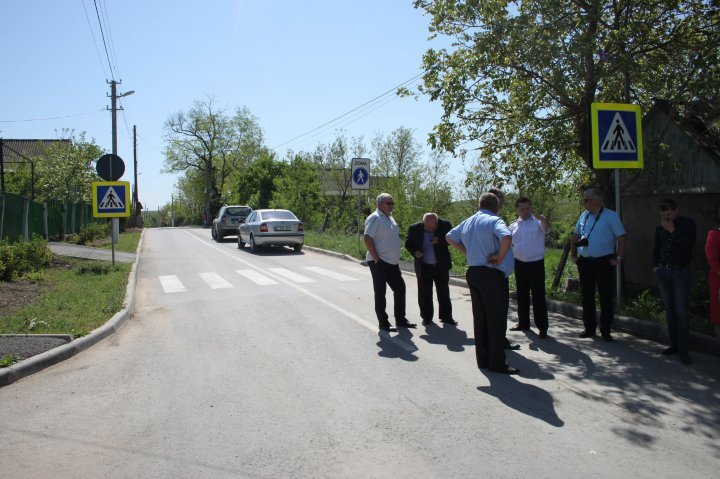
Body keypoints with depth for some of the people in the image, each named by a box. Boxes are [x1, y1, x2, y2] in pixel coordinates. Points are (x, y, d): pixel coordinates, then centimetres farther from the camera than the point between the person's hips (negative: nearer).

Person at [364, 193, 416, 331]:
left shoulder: (390, 218, 16)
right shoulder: (375, 218, -12)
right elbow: (367, 238, -20)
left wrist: (396, 258, 15)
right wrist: (376, 259, -20)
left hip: (392, 263, 9)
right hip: (379, 263, -9)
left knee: (400, 288, 11)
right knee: (380, 293, 1)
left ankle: (400, 320, 22)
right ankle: (383, 323, 9)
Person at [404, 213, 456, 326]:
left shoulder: (445, 225, -9)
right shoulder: (414, 229, -7)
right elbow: (408, 243, 3)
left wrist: (440, 241, -27)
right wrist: (414, 252, -17)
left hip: (442, 266, 0)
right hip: (424, 267, 0)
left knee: (444, 292, 10)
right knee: (424, 294, 6)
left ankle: (446, 316, 21)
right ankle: (426, 317, 19)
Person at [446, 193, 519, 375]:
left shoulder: (468, 222, 12)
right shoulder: (494, 221, -11)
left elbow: (450, 237, 23)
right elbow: (506, 237, -30)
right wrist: (500, 257, -16)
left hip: (473, 272, 7)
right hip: (492, 275, -7)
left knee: (480, 318, 13)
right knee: (497, 320, 0)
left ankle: (483, 359, 20)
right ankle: (497, 363, 6)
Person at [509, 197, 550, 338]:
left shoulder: (538, 222, -6)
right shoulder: (513, 226, 7)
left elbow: (546, 228, -29)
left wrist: (543, 219, -52)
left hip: (536, 264, -5)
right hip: (520, 264, 5)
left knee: (538, 296, -3)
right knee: (522, 295, 14)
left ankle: (542, 327, 4)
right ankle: (523, 323, 28)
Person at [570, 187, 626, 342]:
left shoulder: (611, 216, -7)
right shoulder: (584, 216, 9)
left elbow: (621, 238, -8)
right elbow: (575, 236, 18)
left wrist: (618, 258, -12)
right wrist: (573, 254, 12)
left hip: (603, 262, -5)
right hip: (584, 261, 5)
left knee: (606, 297, 0)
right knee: (587, 296, 11)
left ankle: (605, 331, 9)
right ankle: (589, 328, 22)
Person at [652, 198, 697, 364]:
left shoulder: (687, 224, -4)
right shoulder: (660, 227, 9)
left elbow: (689, 245, -17)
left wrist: (673, 231, -17)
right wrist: (655, 265, 11)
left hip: (680, 272, -5)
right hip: (663, 271, 5)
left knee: (681, 311, -8)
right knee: (669, 310, 9)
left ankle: (683, 350, -3)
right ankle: (674, 344, 19)